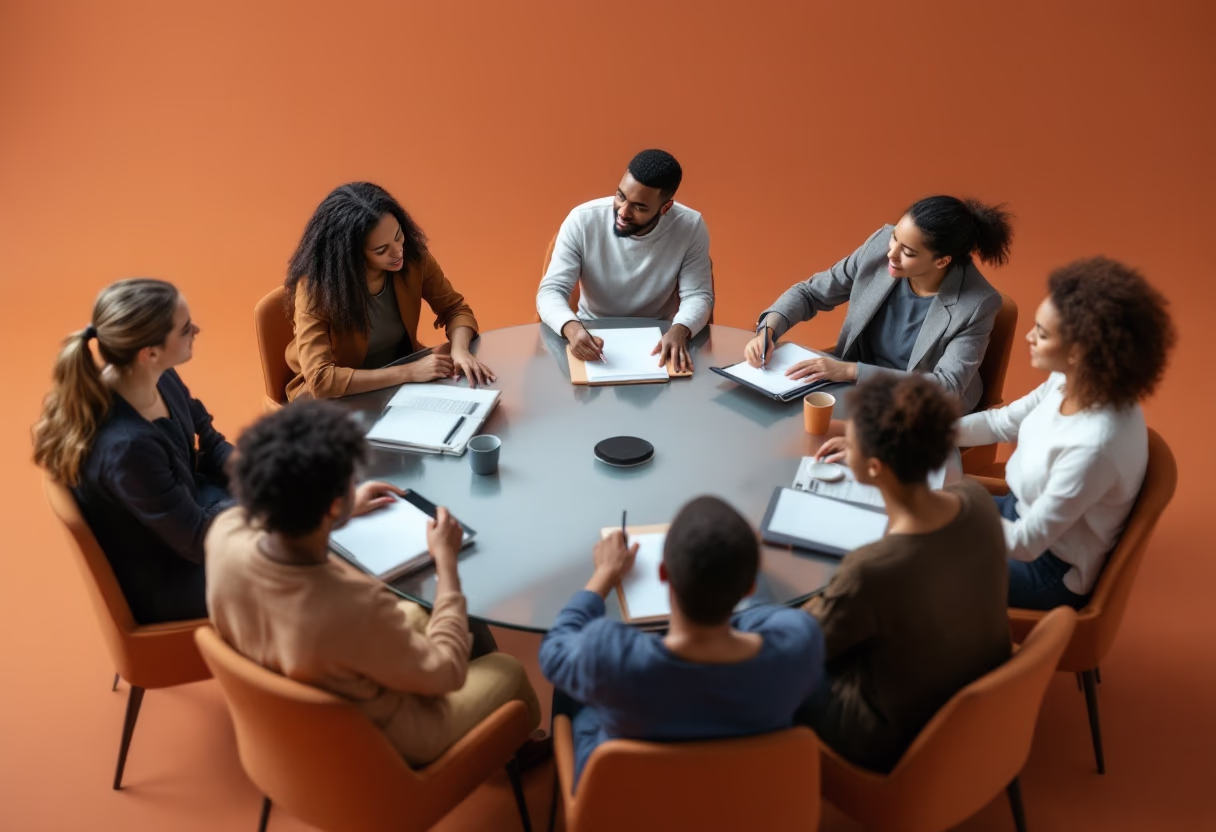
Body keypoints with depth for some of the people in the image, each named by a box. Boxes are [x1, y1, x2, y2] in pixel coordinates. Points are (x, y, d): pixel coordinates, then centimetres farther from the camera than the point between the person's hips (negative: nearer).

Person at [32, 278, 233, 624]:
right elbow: (199, 542, -27)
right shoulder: (126, 446, -37)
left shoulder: (161, 378, -13)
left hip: (185, 506, 7)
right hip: (162, 581, -7)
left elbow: (211, 447, 3)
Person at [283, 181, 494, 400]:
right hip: (340, 398, -3)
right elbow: (320, 380, -33)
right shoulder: (316, 286, -26)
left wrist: (460, 349, -23)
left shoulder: (413, 256, -14)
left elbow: (455, 308, -1)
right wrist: (409, 372, -33)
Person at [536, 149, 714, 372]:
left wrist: (679, 330, -35)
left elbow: (697, 295, -12)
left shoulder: (690, 227, -14)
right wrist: (572, 328, -40)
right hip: (592, 338, -1)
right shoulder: (582, 220, -16)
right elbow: (551, 291, -17)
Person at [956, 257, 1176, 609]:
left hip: (1049, 568, -7)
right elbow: (1003, 422, 4)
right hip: (1023, 512, 7)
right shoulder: (1072, 382, -14)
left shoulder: (1093, 446, -37)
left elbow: (1026, 543, -30)